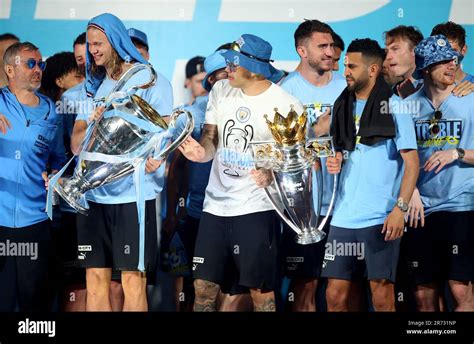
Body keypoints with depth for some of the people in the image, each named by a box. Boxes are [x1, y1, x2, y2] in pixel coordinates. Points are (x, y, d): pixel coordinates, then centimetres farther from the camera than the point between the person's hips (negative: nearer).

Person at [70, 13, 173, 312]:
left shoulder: (152, 81, 0)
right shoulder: (93, 87, 17)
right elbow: (76, 144, 9)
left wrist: (155, 158, -29)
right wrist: (92, 125, -12)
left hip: (133, 194, -5)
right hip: (94, 194, 5)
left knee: (132, 280, -3)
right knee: (95, 278, 6)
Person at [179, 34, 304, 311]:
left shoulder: (287, 106, -10)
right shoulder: (221, 90, 5)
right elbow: (211, 138, 10)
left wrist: (272, 174, -26)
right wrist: (202, 151, -13)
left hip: (257, 208, -5)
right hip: (215, 205, 5)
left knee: (261, 291, 2)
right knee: (204, 288, 6)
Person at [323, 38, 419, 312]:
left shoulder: (393, 106, -3)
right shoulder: (343, 107, 13)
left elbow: (412, 161, -8)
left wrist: (401, 208, -17)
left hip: (381, 218, -5)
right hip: (344, 215, 5)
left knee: (382, 294, -2)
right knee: (335, 295, 4)